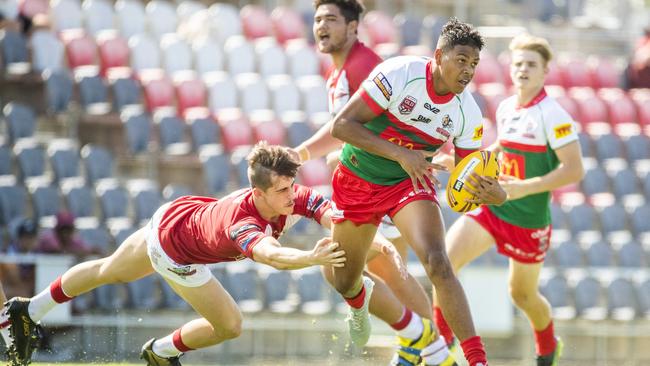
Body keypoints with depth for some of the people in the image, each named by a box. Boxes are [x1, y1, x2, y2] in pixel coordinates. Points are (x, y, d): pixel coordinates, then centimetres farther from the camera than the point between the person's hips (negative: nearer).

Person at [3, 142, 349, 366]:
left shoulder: (291, 197, -29)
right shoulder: (241, 221, -49)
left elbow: (330, 213, -39)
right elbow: (270, 255, -68)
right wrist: (311, 258, -84)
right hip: (173, 251, -8)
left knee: (109, 272, 28)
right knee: (229, 326, -3)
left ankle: (29, 310, 51)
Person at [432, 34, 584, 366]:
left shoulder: (553, 116, -17)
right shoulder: (505, 109, 4)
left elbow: (574, 170, -22)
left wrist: (526, 187, -28)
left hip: (529, 219, -5)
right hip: (491, 206, 5)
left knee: (522, 294, 10)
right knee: (444, 262, -14)